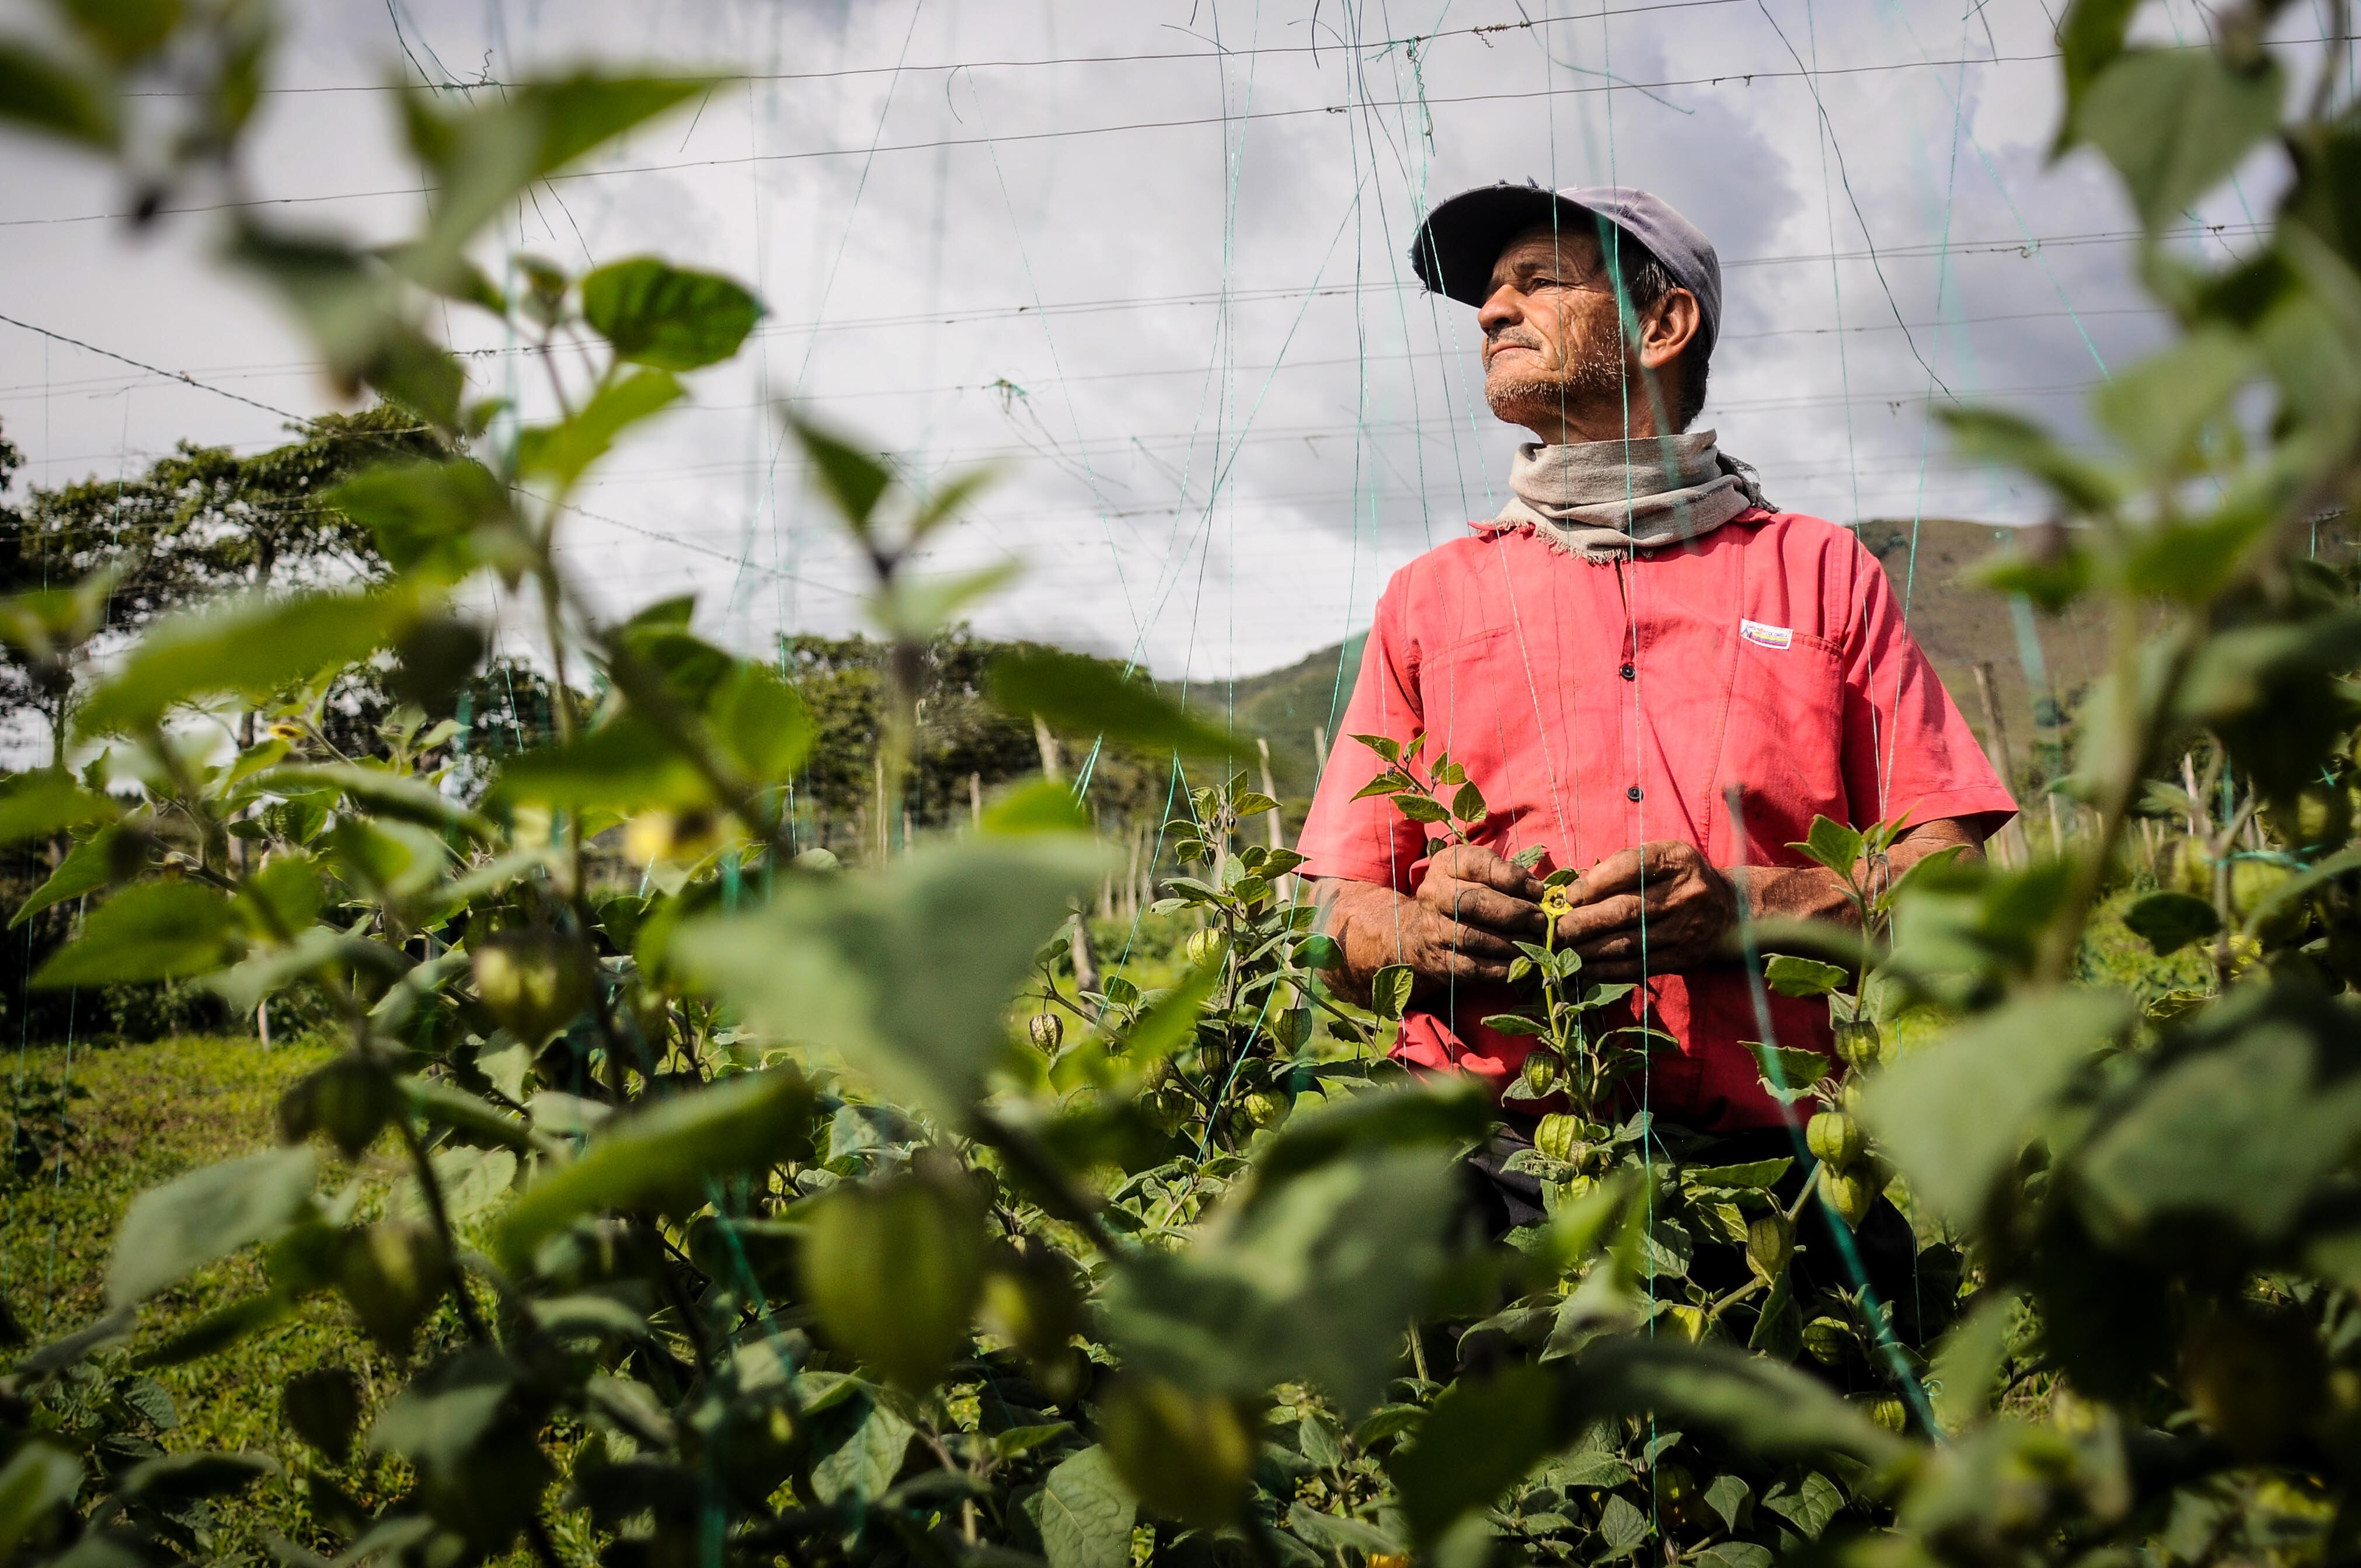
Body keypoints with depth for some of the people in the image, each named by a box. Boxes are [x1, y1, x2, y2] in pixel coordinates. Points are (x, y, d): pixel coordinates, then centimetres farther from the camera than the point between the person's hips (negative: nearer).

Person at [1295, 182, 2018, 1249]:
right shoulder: (1429, 597, 19)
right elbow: (1335, 913, 16)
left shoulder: (1821, 572, 16)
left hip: (1755, 1157, -1)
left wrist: (1745, 912, -12)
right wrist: (1420, 931, -8)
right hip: (1489, 1151, 2)